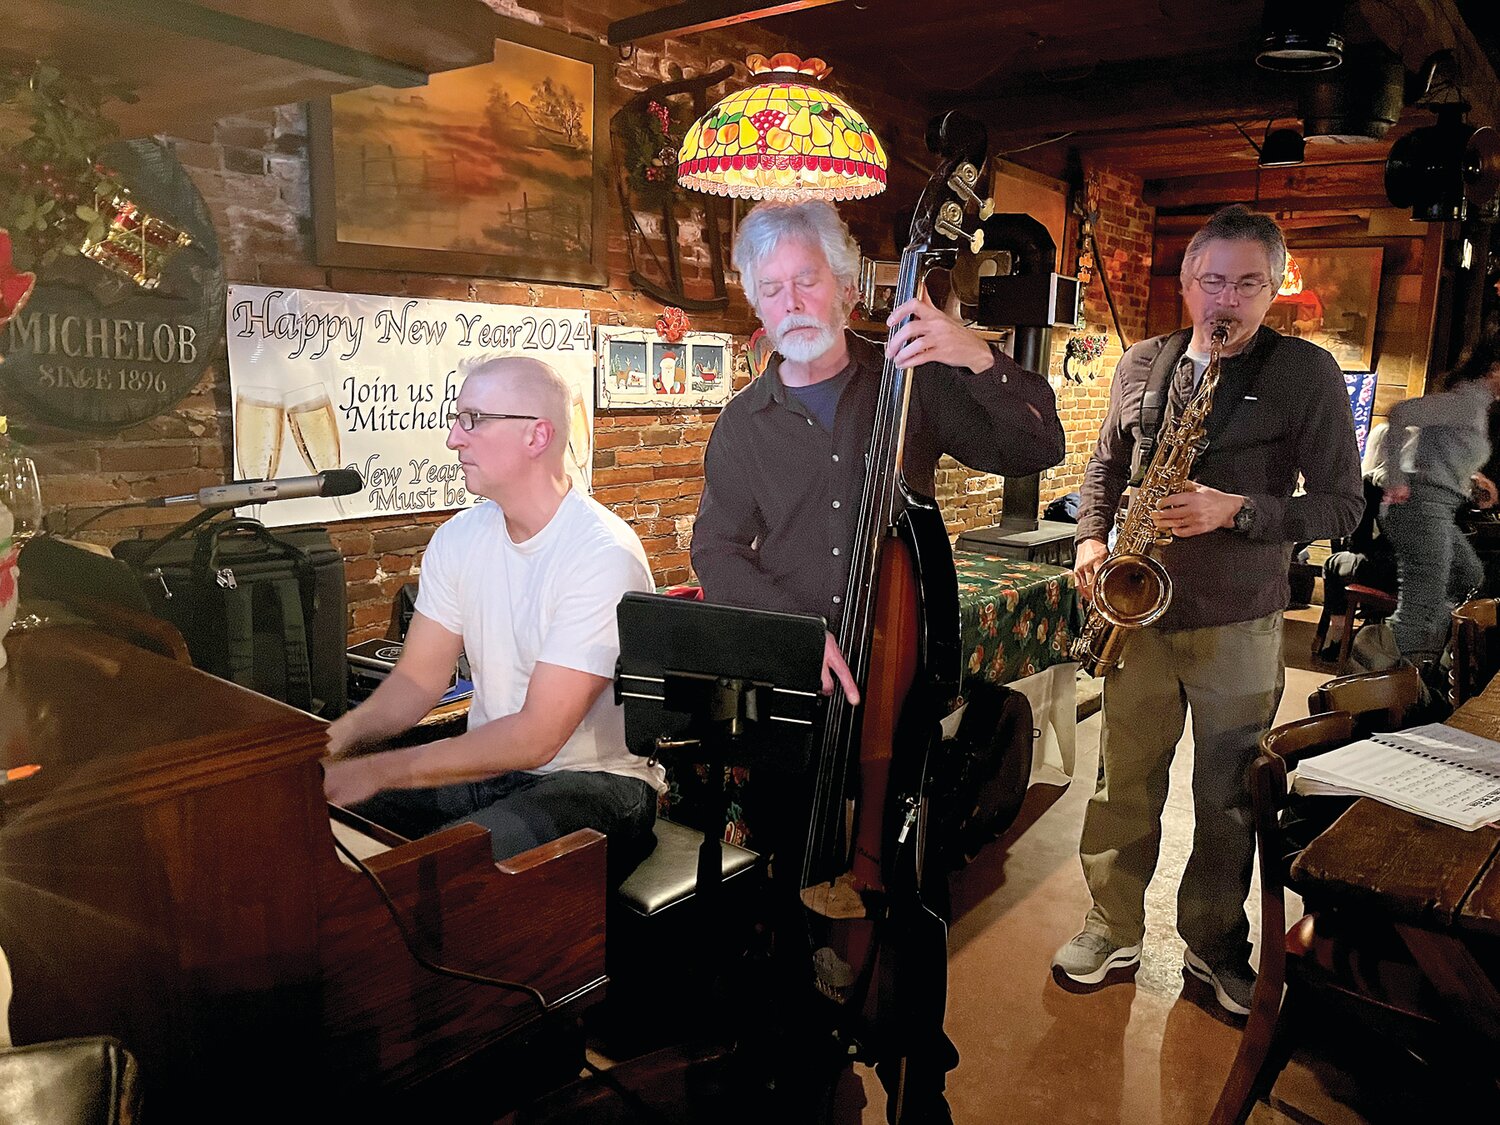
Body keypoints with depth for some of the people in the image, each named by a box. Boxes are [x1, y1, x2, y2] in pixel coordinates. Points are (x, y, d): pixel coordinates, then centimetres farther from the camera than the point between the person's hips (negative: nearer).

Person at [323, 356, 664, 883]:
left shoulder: (604, 555, -21)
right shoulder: (458, 538, 4)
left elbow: (535, 736, -23)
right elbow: (418, 680, 5)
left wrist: (379, 769, -24)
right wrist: (338, 735, -15)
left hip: (593, 779, -6)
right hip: (488, 766, 7)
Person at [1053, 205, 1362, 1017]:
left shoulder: (1308, 374, -4)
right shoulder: (1140, 365, 7)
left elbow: (1341, 504, -5)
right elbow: (1106, 466, 18)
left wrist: (1236, 510, -20)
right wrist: (1092, 537, 0)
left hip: (1238, 623, -2)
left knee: (1228, 796, 9)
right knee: (1124, 781, 10)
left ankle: (1214, 945, 29)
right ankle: (1113, 930, 26)